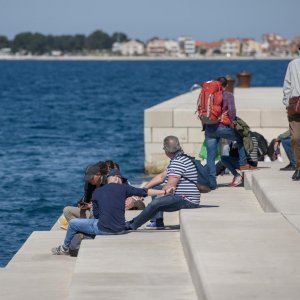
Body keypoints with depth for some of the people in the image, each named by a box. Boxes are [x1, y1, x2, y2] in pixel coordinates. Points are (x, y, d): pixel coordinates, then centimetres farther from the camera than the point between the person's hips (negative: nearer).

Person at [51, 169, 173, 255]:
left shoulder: (97, 192, 4)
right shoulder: (123, 188, 3)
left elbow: (96, 214, 10)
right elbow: (144, 192, 3)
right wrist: (165, 191, 8)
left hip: (103, 229, -3)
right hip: (120, 230, 3)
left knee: (73, 223, 19)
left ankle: (64, 248, 39)